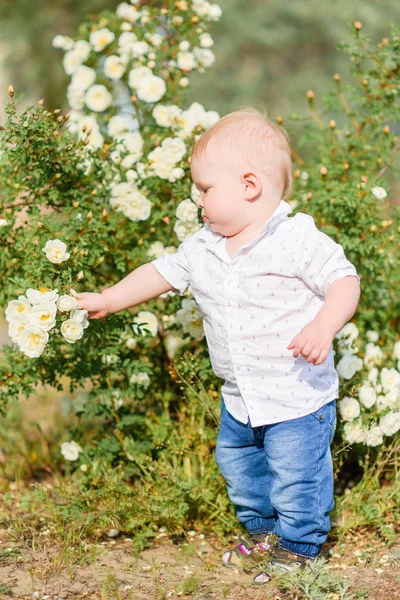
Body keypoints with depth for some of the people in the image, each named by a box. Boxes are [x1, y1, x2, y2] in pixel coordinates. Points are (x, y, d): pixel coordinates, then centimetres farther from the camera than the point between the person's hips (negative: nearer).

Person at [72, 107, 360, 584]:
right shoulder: (203, 248, 2)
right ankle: (261, 530, 44)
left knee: (295, 475, 1)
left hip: (298, 396, -7)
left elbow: (344, 281, -19)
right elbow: (161, 273, 13)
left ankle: (298, 545, 25)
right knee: (236, 462, 22)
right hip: (239, 399, 8)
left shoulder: (299, 240, -19)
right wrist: (106, 300, 17)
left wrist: (323, 326, -35)